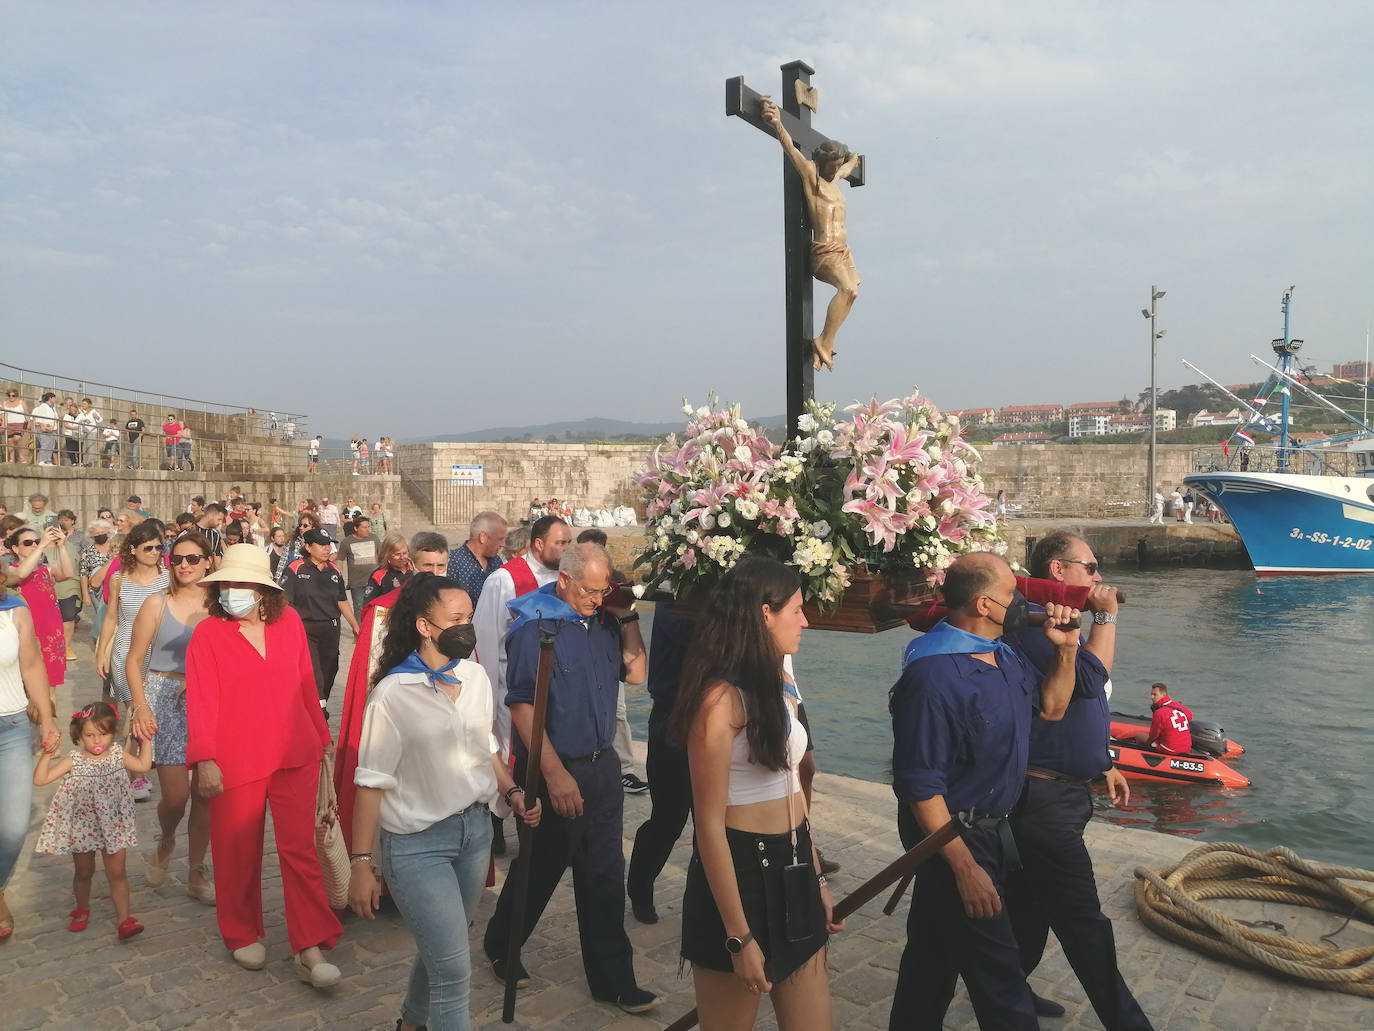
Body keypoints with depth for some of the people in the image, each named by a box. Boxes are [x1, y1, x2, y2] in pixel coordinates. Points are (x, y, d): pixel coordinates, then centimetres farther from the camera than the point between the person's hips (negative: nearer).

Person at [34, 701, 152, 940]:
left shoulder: (117, 755, -5)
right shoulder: (73, 762, -12)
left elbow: (143, 765, 1)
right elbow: (40, 779, -15)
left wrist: (146, 739, -3)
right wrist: (46, 756, -28)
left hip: (113, 826, 1)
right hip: (82, 827, -1)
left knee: (117, 872, 3)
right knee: (84, 873, 17)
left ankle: (124, 919, 6)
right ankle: (82, 911, 42)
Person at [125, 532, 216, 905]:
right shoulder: (157, 604, -2)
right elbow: (134, 661, 1)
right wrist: (141, 706, -11)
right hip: (166, 699, -2)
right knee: (175, 796, -5)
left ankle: (197, 874, 20)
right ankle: (166, 841, 30)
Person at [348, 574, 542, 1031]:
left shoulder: (475, 675, 1)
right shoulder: (393, 693, -16)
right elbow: (372, 782, -12)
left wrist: (512, 791, 0)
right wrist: (361, 863, -11)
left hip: (476, 829, 6)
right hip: (417, 843, -6)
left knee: (440, 947, 21)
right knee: (454, 969, -6)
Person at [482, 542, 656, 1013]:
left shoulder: (603, 619, 4)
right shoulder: (535, 626, -14)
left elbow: (635, 674, 7)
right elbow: (521, 705, -18)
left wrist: (628, 619, -4)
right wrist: (555, 773, -20)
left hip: (603, 766, 5)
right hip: (554, 769, -5)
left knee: (605, 876, 12)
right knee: (539, 869, 13)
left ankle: (613, 979, 24)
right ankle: (500, 947, 39)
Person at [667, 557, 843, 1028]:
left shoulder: (779, 693, 9)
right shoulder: (721, 698, -19)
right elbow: (709, 826, -18)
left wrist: (817, 880, 19)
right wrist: (739, 937, -17)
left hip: (792, 872, 8)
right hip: (740, 873, -8)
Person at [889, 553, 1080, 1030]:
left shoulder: (1002, 655, 3)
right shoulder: (934, 677, -28)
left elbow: (1050, 706, 18)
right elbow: (921, 786, -26)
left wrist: (1066, 650, 1)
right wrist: (966, 868, -23)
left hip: (991, 826, 9)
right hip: (952, 835, -9)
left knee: (934, 951, 23)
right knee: (997, 974, 3)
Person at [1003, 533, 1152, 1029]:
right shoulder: (1032, 627, -19)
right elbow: (1089, 678, -29)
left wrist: (1104, 765, 26)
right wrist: (1106, 616, -16)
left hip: (1064, 791, 11)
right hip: (1044, 797, -11)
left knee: (1033, 905, 21)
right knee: (1085, 925, -1)